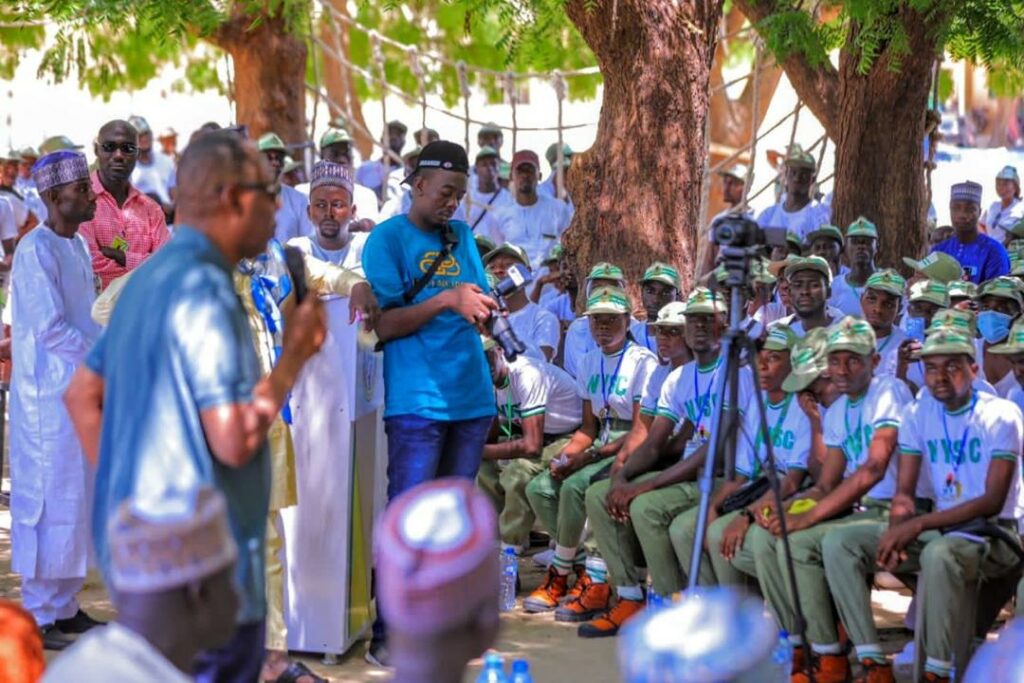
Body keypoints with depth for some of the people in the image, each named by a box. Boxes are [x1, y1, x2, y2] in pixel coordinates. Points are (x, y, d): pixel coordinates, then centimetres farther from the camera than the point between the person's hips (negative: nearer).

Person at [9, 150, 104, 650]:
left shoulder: (77, 246, 12)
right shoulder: (37, 250, -16)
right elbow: (50, 329, -20)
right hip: (48, 397, -9)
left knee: (77, 497, 13)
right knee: (49, 500, -3)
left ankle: (65, 606, 22)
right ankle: (38, 616, 5)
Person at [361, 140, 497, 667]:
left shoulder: (462, 236, 14)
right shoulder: (387, 239, -4)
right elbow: (381, 325, -11)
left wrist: (478, 306, -5)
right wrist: (446, 300, -20)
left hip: (471, 396, 6)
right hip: (417, 400, -6)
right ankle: (387, 637, -3)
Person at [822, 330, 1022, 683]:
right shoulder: (918, 414, 7)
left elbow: (993, 502, -17)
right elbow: (905, 491, 5)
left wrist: (918, 525, -24)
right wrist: (897, 532, -18)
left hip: (991, 532, -6)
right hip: (937, 527, 6)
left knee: (938, 553, -41)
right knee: (838, 542, -12)